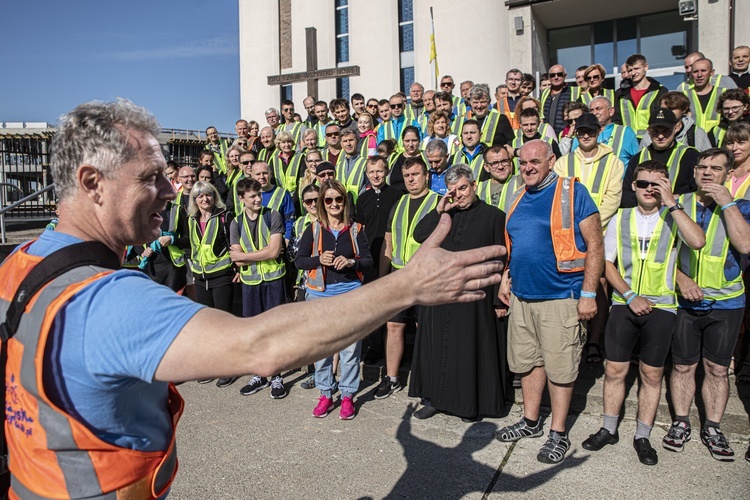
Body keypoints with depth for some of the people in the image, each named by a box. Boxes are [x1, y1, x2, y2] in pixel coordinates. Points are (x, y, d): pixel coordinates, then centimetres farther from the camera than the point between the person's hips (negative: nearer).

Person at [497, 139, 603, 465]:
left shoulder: (573, 193, -8)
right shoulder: (519, 199, 12)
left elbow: (594, 244, -10)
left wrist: (589, 294, -15)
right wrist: (506, 277, 14)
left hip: (560, 298, -6)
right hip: (521, 296, 7)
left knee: (559, 368, 3)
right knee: (528, 362, 15)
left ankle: (558, 433, 19)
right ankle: (531, 422, 32)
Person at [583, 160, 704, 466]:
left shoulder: (673, 219, -1)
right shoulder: (620, 219, 5)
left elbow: (698, 242, -22)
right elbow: (608, 264, 3)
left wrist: (671, 203, -20)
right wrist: (631, 296, -8)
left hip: (661, 307, -1)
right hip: (623, 305, 1)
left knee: (651, 375, 9)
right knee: (614, 370, 6)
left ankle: (642, 437, 23)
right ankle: (609, 429, 23)